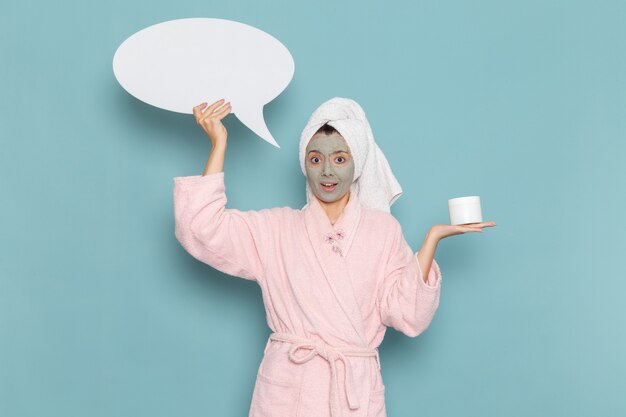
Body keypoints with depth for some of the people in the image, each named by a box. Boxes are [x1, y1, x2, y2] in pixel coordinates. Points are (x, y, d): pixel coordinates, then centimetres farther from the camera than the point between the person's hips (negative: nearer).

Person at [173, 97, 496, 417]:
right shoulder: (276, 228, 4)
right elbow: (201, 229, -8)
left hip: (356, 390, 0)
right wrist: (219, 143, -6)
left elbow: (408, 316, -4)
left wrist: (432, 238, -9)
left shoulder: (384, 230, 3)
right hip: (287, 389, 0)